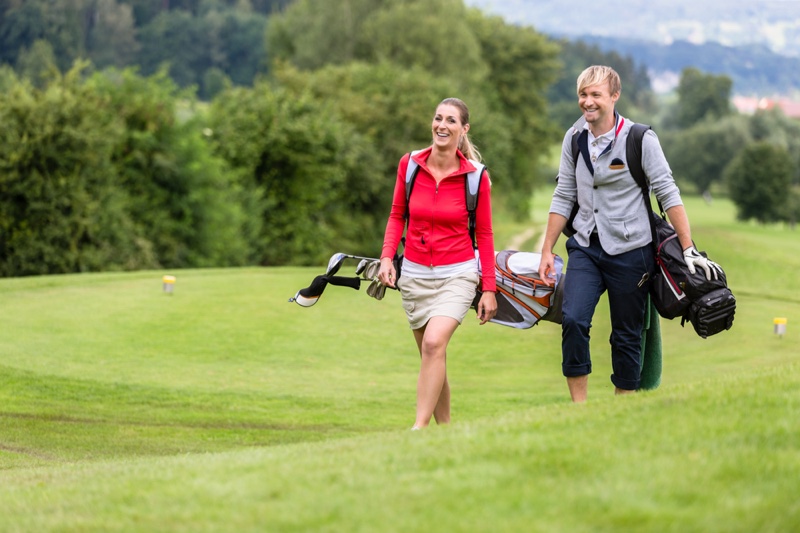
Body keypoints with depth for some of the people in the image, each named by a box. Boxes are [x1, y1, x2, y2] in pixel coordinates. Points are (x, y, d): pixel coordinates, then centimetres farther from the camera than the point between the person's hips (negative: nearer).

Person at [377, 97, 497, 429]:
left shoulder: (476, 177, -7)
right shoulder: (409, 164, -1)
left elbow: (484, 235, 1)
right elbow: (397, 216, 11)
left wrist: (489, 289, 0)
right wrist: (387, 257, -4)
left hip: (457, 276, -3)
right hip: (414, 274, 3)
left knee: (434, 343, -24)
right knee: (432, 357, 8)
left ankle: (419, 428, -25)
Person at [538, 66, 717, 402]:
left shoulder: (640, 139, -9)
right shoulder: (575, 138, 4)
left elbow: (668, 194, -8)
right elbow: (564, 197, 11)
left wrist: (689, 250, -12)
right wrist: (547, 251, 10)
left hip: (629, 251, -3)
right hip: (585, 248, 3)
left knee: (627, 336, 4)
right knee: (573, 320, -16)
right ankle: (579, 408, -7)